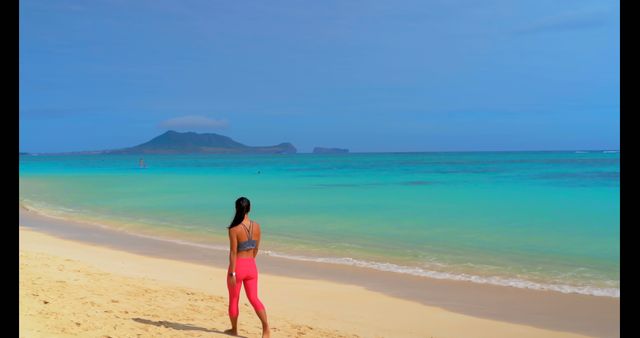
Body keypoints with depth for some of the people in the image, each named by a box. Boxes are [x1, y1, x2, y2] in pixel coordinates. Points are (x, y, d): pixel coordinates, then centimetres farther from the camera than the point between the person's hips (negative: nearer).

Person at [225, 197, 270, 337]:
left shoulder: (234, 229, -16)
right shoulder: (256, 226, -1)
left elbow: (233, 253, -17)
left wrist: (232, 273, -13)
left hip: (238, 266, -4)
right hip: (251, 266, 4)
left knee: (233, 299, 15)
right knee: (254, 298, 9)